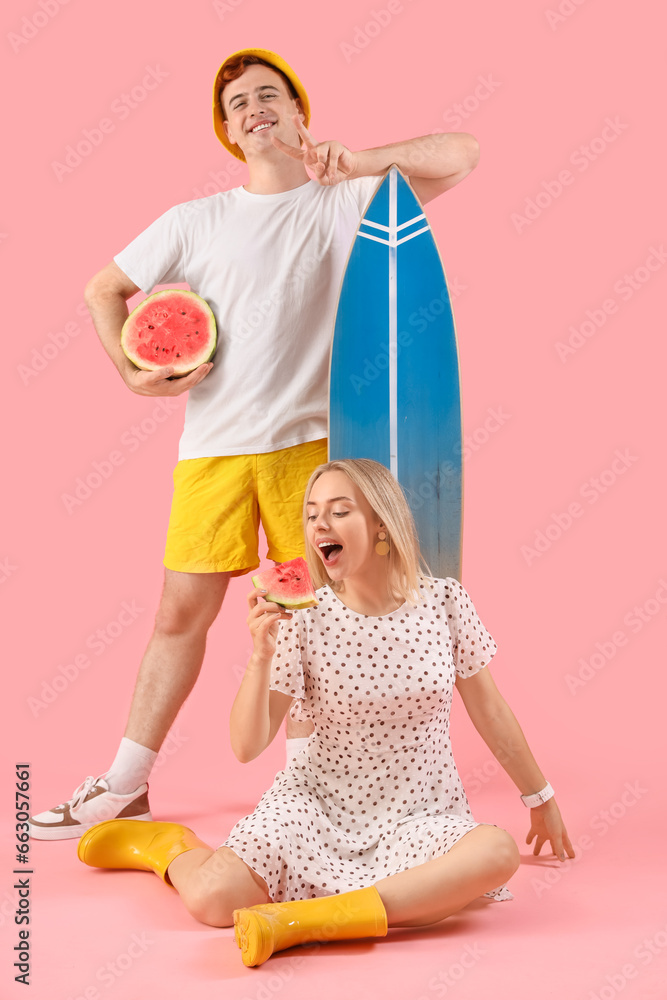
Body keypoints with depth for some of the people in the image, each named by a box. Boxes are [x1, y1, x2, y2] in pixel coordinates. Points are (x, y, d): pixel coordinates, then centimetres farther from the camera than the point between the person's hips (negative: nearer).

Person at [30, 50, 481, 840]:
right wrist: (131, 371, 4)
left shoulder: (344, 203, 7)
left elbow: (460, 154, -1)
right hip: (211, 444, 2)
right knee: (181, 611, 4)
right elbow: (103, 288, 19)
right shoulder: (197, 221, 12)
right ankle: (124, 787, 17)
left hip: (309, 440, -1)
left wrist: (352, 161, -10)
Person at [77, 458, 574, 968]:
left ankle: (308, 917, -29)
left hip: (420, 815, 1)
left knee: (498, 851, -31)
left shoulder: (444, 602, -7)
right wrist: (261, 654, -26)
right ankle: (169, 845, 16)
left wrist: (542, 800, 15)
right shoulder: (304, 620, -10)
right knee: (212, 898, -22)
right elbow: (247, 747, -12)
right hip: (319, 804, -1)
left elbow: (490, 711, 6)